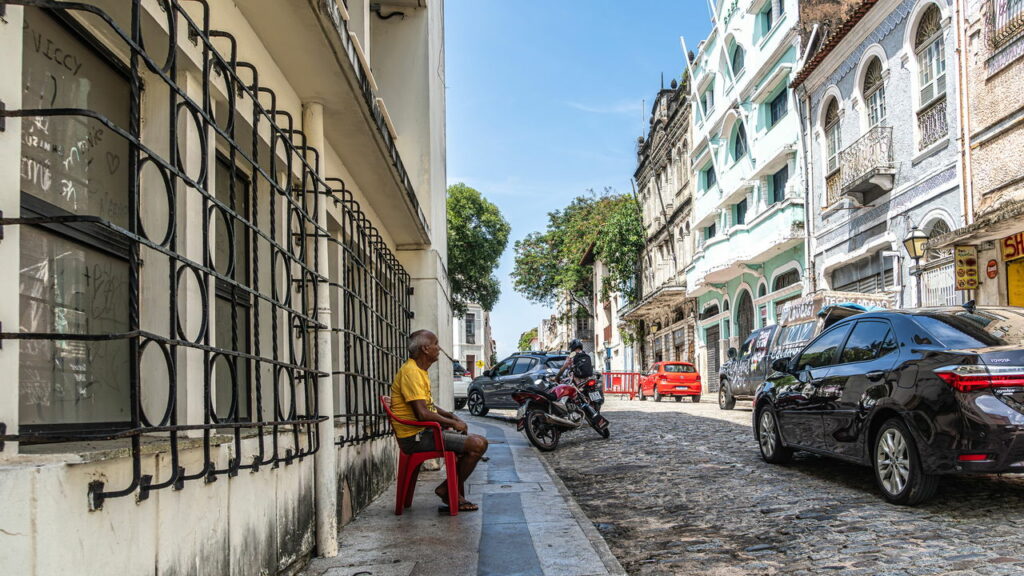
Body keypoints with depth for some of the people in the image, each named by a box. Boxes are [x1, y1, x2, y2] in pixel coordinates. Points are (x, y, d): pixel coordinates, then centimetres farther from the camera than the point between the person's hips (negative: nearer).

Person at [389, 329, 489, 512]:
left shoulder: (419, 371, 16)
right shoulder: (411, 372, -18)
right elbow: (422, 413, -25)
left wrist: (451, 416, 9)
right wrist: (453, 423, -12)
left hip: (425, 431, 11)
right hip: (416, 437, -11)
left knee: (472, 440, 20)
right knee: (478, 444, -18)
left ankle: (456, 494, 16)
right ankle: (449, 490, -2)